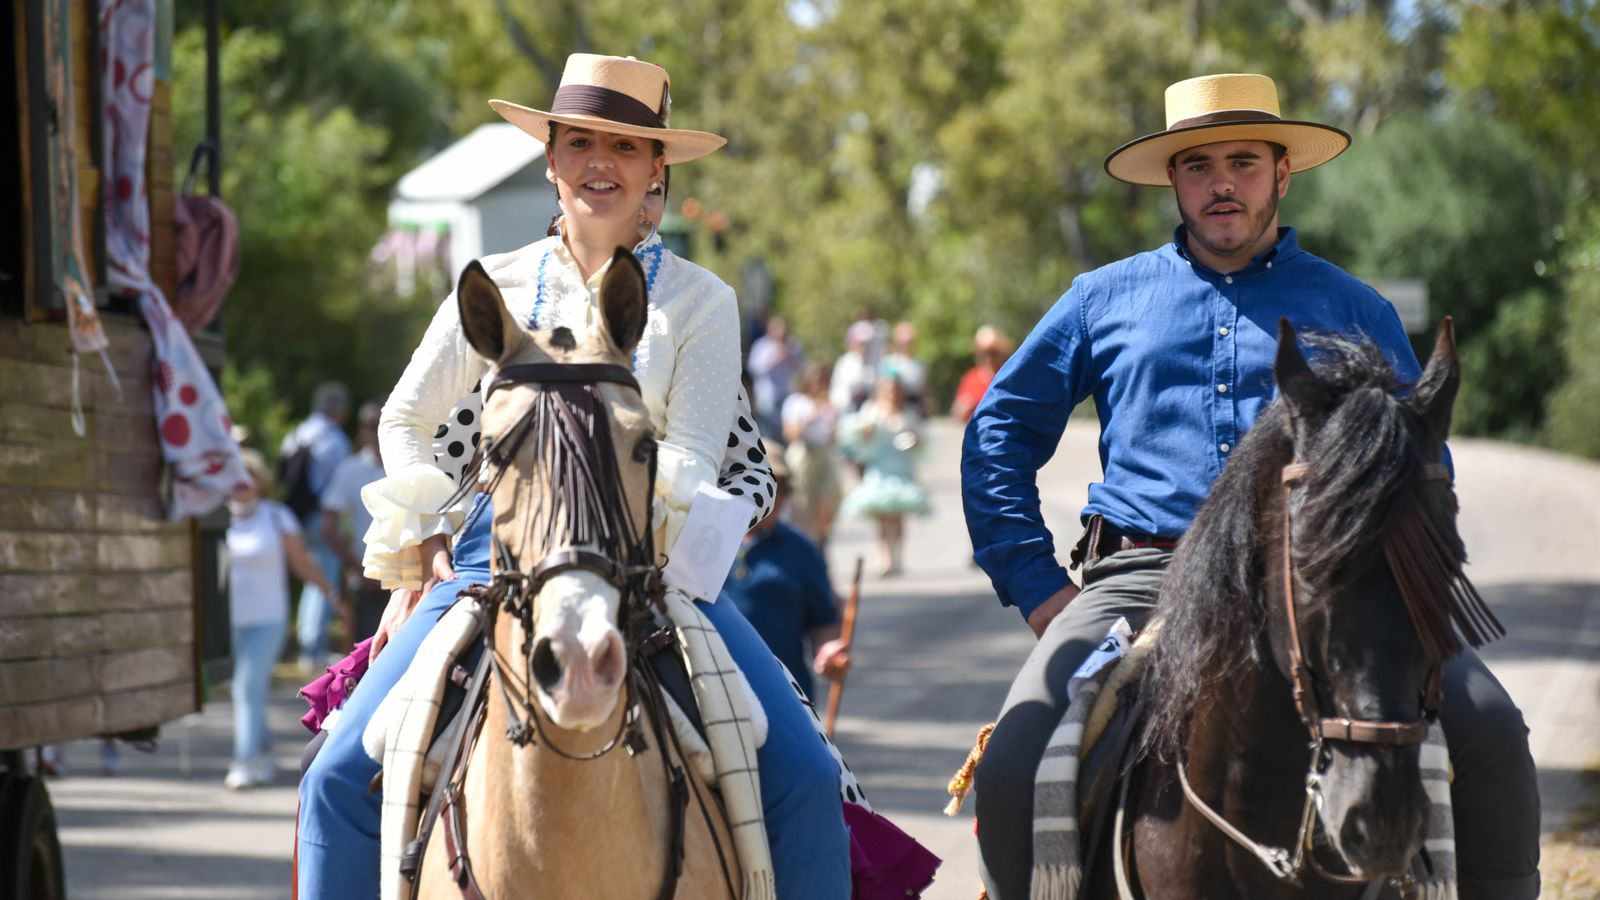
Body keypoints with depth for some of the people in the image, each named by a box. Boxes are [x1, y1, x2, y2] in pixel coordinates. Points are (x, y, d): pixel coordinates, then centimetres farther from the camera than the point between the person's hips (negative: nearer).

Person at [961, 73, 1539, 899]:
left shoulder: (1353, 311, 16)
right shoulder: (1105, 299, 17)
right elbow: (998, 434, 21)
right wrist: (1036, 584, 8)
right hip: (1145, 576, 0)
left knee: (1490, 735, -21)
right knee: (1014, 766, -24)